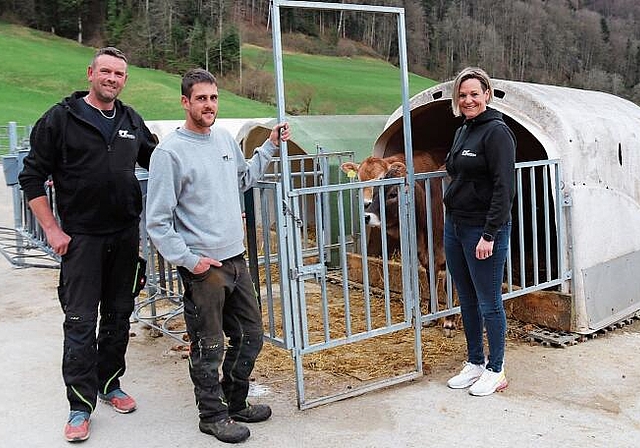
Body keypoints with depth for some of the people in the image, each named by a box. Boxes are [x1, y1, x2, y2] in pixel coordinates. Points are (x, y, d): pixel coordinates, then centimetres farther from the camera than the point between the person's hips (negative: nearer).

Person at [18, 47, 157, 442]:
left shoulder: (132, 121, 9)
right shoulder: (61, 118, -4)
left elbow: (157, 160, 24)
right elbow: (33, 177, -3)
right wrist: (52, 229, -8)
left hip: (126, 235, 4)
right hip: (81, 236, -4)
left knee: (120, 314, 12)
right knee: (81, 321, -1)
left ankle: (110, 384, 29)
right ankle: (81, 404, 11)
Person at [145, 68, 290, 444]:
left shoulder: (226, 137, 8)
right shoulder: (170, 152, -14)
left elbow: (244, 179, 26)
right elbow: (158, 221, -13)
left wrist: (270, 147, 18)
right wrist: (188, 260, -15)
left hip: (236, 259, 7)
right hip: (203, 267, -7)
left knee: (251, 336, 17)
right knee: (209, 348, 6)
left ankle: (235, 402, 36)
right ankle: (213, 416, 26)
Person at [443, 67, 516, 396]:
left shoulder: (496, 131, -12)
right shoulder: (462, 132, 14)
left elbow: (504, 187, -18)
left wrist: (489, 234, -21)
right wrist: (452, 220, 16)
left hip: (483, 230, -8)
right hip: (454, 227, 8)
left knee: (489, 303, 3)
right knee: (467, 301, 16)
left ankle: (496, 371, 18)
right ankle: (475, 363, 30)